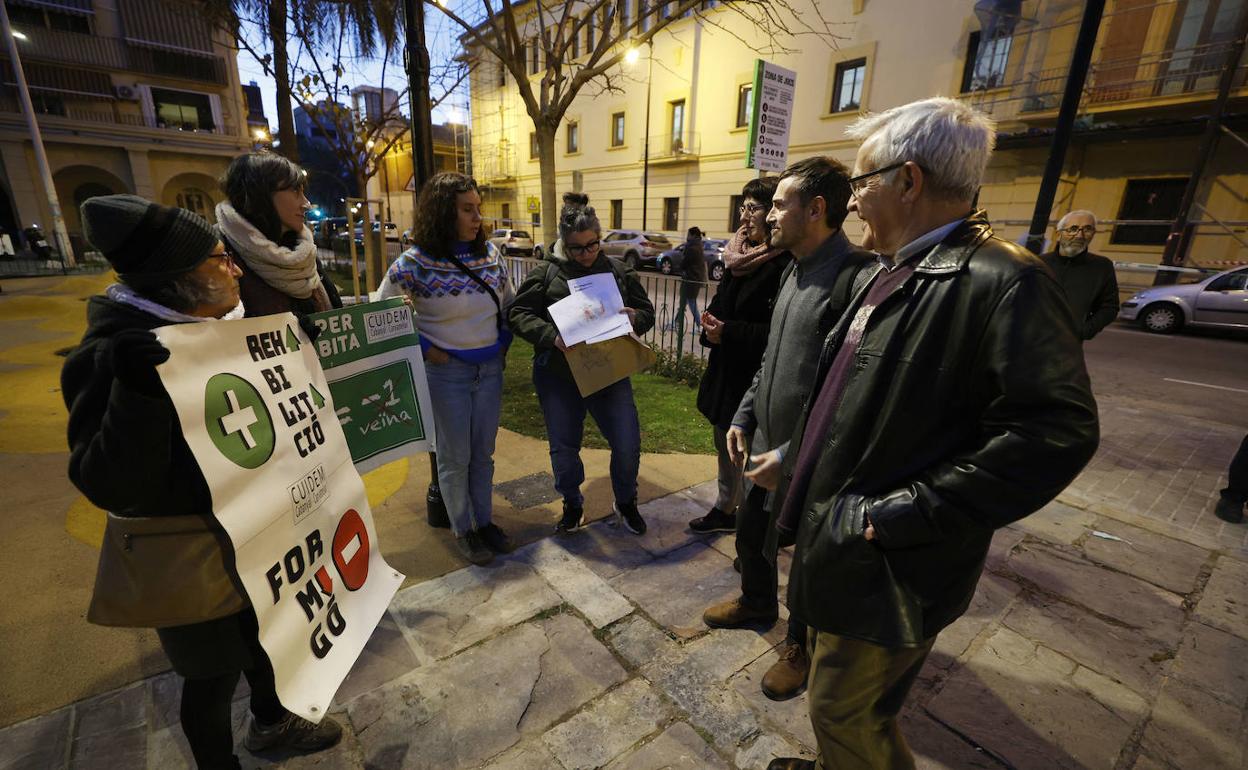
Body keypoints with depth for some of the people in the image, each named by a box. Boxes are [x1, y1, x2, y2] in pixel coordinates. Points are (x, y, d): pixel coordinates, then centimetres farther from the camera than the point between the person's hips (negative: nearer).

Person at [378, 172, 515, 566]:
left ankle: (485, 521, 34)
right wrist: (424, 349, -9)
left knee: (483, 453, 16)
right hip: (447, 371, -4)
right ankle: (463, 530, 28)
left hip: (490, 367, 5)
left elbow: (510, 302, 15)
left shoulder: (489, 253, 1)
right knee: (455, 457, 9)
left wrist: (504, 340, 5)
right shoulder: (414, 263, -14)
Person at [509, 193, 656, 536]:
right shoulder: (545, 274, -2)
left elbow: (647, 312, 10)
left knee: (627, 444, 0)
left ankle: (625, 504, 29)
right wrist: (552, 335, -23)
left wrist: (635, 318, -15)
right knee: (564, 447, 10)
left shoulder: (619, 272, 4)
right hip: (558, 377, -1)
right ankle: (572, 505, 37)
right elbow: (519, 315, -6)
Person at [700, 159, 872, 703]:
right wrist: (743, 416, 10)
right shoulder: (795, 271, 7)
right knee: (750, 531, 24)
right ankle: (756, 603, 53)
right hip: (765, 441, 8)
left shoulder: (854, 278, -23)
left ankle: (802, 647, 41)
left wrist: (791, 455, -23)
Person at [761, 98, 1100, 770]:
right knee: (834, 699, 27)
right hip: (836, 536, 9)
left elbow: (1055, 432, -25)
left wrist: (900, 516, -23)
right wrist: (795, 463, 16)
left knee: (845, 711, 12)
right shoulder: (882, 276, 8)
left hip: (887, 566, -8)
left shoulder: (1003, 282, -20)